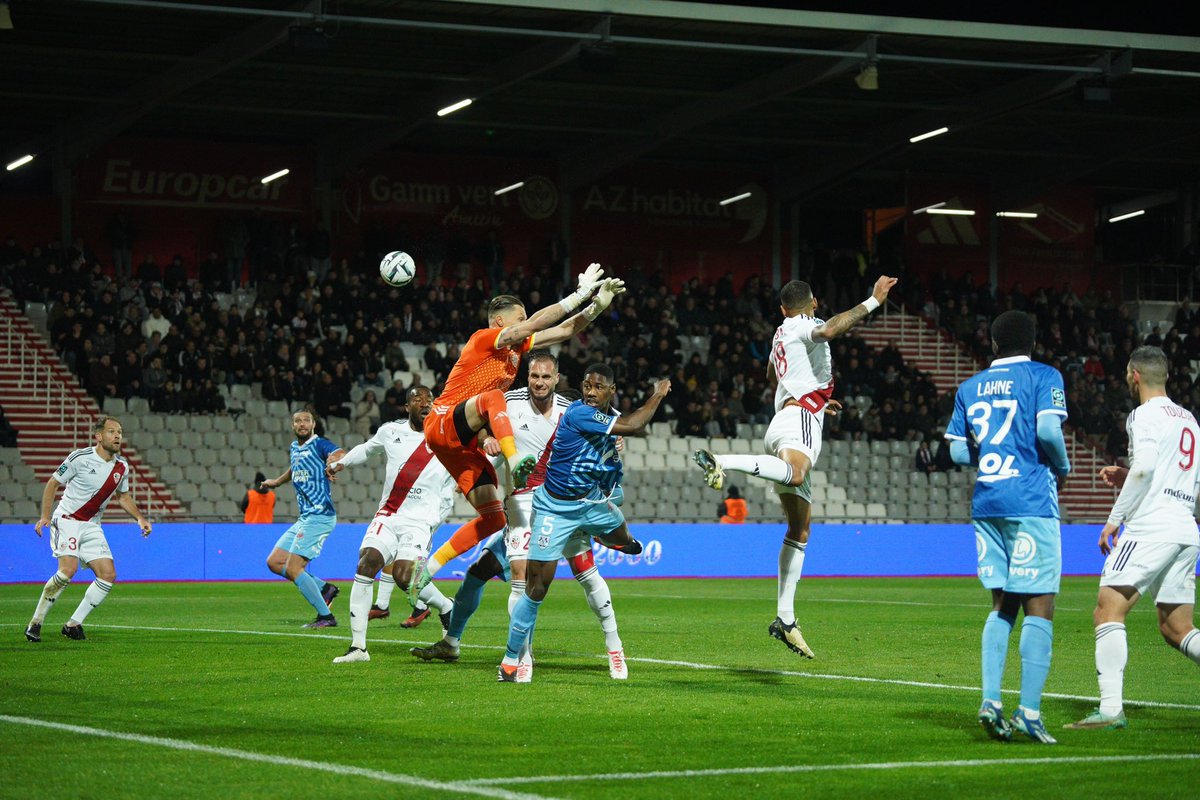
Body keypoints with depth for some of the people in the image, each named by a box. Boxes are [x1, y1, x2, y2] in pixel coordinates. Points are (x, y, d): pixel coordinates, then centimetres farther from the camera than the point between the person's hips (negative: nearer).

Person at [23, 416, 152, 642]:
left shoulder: (122, 466, 5)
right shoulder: (80, 458, -12)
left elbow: (123, 497, 21)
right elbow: (53, 483, -3)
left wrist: (140, 518, 6)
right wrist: (45, 516, -12)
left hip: (91, 526, 6)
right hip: (67, 520, -6)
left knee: (108, 575, -7)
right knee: (68, 569, -27)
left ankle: (73, 624, 3)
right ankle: (35, 622, -15)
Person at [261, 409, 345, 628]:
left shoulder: (319, 444, -9)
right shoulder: (294, 448, 15)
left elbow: (343, 455, -29)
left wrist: (337, 460, -51)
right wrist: (276, 482, 53)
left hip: (319, 516, -9)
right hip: (305, 518, 9)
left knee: (293, 568, -14)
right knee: (274, 562, 8)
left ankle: (325, 617, -7)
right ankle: (324, 588, 13)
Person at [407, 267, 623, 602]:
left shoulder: (517, 346, 14)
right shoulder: (484, 339, -9)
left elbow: (564, 330, 13)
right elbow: (535, 324, -22)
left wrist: (598, 304, -1)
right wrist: (580, 294, -21)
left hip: (465, 443, 9)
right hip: (442, 425, -9)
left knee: (493, 518, 4)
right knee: (492, 397, -36)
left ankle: (425, 572, 10)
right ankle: (516, 462, -55)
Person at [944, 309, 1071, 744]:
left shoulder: (969, 388, 14)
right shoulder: (1043, 377, -1)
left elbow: (959, 451, 12)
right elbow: (1047, 430, -14)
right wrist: (1062, 467, 4)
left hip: (986, 504, 5)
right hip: (1031, 503, -5)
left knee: (1002, 605, 13)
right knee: (1039, 607, -3)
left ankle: (990, 700, 2)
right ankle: (1029, 712, -9)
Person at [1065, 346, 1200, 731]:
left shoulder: (1145, 415, -3)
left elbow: (1145, 467, -18)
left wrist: (1115, 518, -13)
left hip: (1152, 527, -9)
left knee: (1109, 610, -11)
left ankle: (1111, 707, -22)